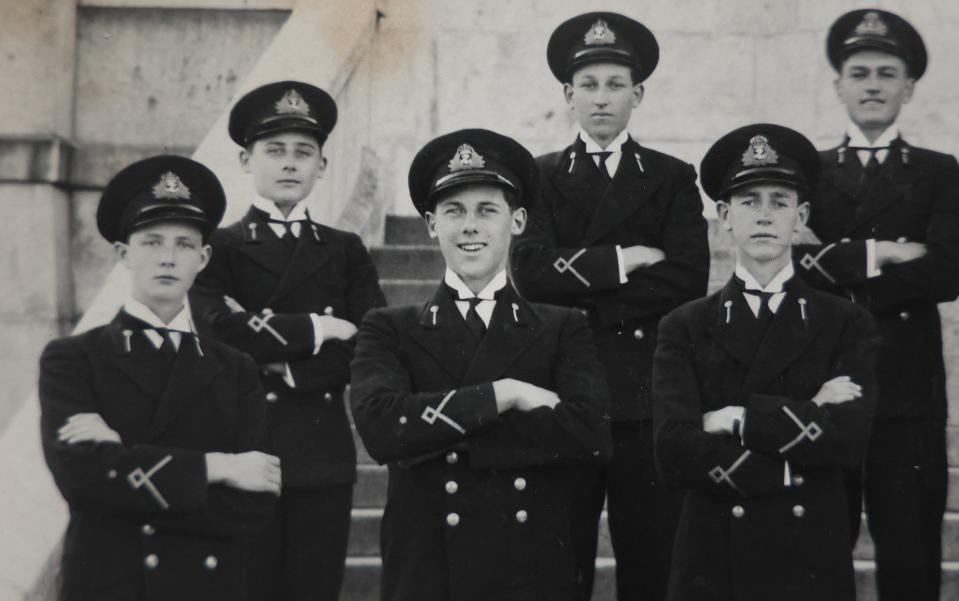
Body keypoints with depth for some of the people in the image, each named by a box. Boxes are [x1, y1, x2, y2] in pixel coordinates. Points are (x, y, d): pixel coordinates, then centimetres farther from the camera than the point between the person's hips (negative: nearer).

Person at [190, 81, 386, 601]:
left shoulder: (345, 251, 13)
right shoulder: (217, 247, 7)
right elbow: (219, 329, -13)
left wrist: (272, 350, -8)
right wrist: (318, 328, -8)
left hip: (324, 456, 2)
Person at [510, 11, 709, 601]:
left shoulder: (673, 178, 9)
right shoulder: (541, 177, 9)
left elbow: (688, 280, -6)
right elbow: (533, 272, -6)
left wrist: (583, 296, -9)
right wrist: (621, 261, -11)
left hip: (650, 394, 0)